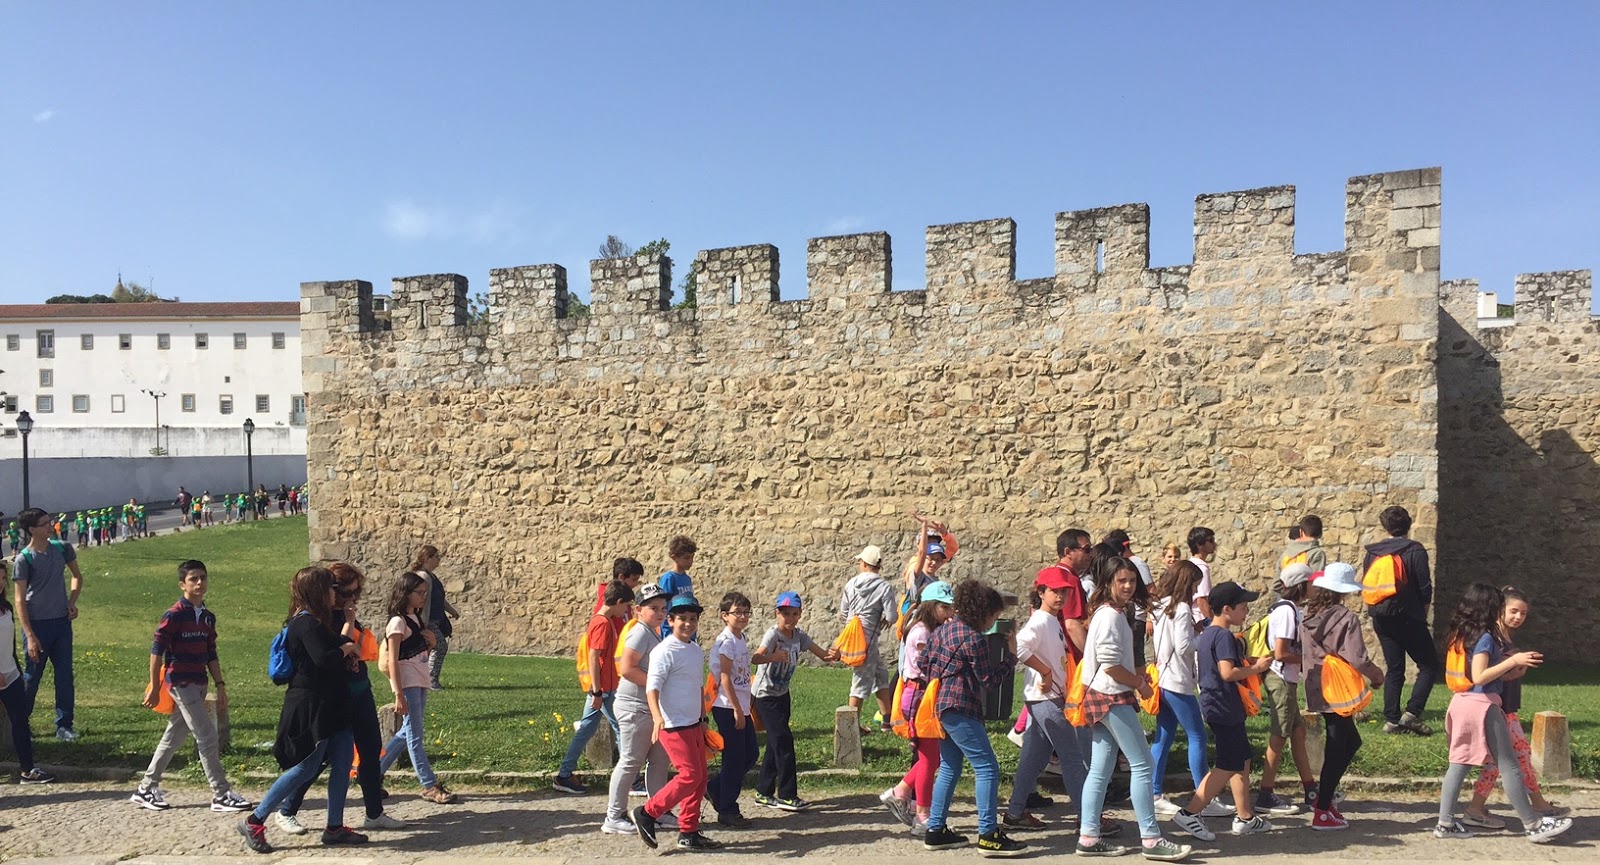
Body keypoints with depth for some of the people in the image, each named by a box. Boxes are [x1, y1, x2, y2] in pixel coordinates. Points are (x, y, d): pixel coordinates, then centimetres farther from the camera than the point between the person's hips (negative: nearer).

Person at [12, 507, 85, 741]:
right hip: (37, 625, -4)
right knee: (31, 677, 6)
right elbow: (19, 600, -13)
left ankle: (64, 726, 13)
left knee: (65, 676, 5)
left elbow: (77, 576, 18)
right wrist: (30, 636, -17)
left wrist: (72, 602, 1)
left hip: (62, 622, 4)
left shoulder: (62, 549, 0)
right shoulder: (24, 559, -13)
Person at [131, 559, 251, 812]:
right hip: (180, 683, -8)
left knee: (174, 737, 14)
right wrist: (154, 687, -11)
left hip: (198, 684, 8)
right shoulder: (174, 615, -11)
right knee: (207, 736, -8)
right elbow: (157, 651, -10)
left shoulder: (208, 617, 11)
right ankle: (221, 795, -3)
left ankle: (146, 789, 26)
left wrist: (220, 686, 12)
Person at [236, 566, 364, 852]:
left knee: (342, 764, 8)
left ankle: (335, 828, 14)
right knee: (305, 769, -5)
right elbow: (324, 659, -27)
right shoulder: (307, 623, -17)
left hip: (330, 707, 10)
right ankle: (253, 823, 6)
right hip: (310, 708, -10)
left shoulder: (316, 622, 16)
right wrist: (348, 647, -13)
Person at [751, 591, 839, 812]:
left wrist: (832, 655, -30)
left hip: (782, 694, 8)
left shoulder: (799, 636, 0)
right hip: (765, 695, -7)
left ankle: (763, 792, 22)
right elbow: (756, 657, -37)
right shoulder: (773, 634, -20)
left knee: (776, 743, 11)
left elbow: (822, 654, -6)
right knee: (784, 741, -9)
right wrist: (772, 657, -59)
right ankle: (787, 796, -2)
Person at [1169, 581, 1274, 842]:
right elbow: (1228, 673, -27)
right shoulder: (1224, 636, -17)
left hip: (1213, 705, 10)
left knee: (1242, 761, 17)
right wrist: (1256, 668, -13)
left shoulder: (1205, 635, 13)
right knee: (1227, 767, -5)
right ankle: (1189, 813, -6)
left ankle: (1245, 817, 25)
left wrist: (1248, 663, 20)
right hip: (1225, 709, -10)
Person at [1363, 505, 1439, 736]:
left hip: (1381, 619, 5)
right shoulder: (1415, 550, -8)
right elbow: (1425, 588, -8)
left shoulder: (1372, 553, 7)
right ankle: (1412, 713, -9)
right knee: (1429, 666, 4)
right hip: (1408, 618, -5)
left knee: (1394, 669, 11)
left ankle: (1391, 719, 8)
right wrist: (1422, 613, 8)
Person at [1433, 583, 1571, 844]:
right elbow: (1479, 677, -22)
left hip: (1464, 702, 8)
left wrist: (1510, 659, 13)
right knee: (1509, 766, 1)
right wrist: (1512, 661, -20)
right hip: (1483, 705, -8)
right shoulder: (1485, 637, -14)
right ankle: (1533, 826, 10)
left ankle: (1445, 823, 9)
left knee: (1460, 763, 9)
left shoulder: (1463, 634, 11)